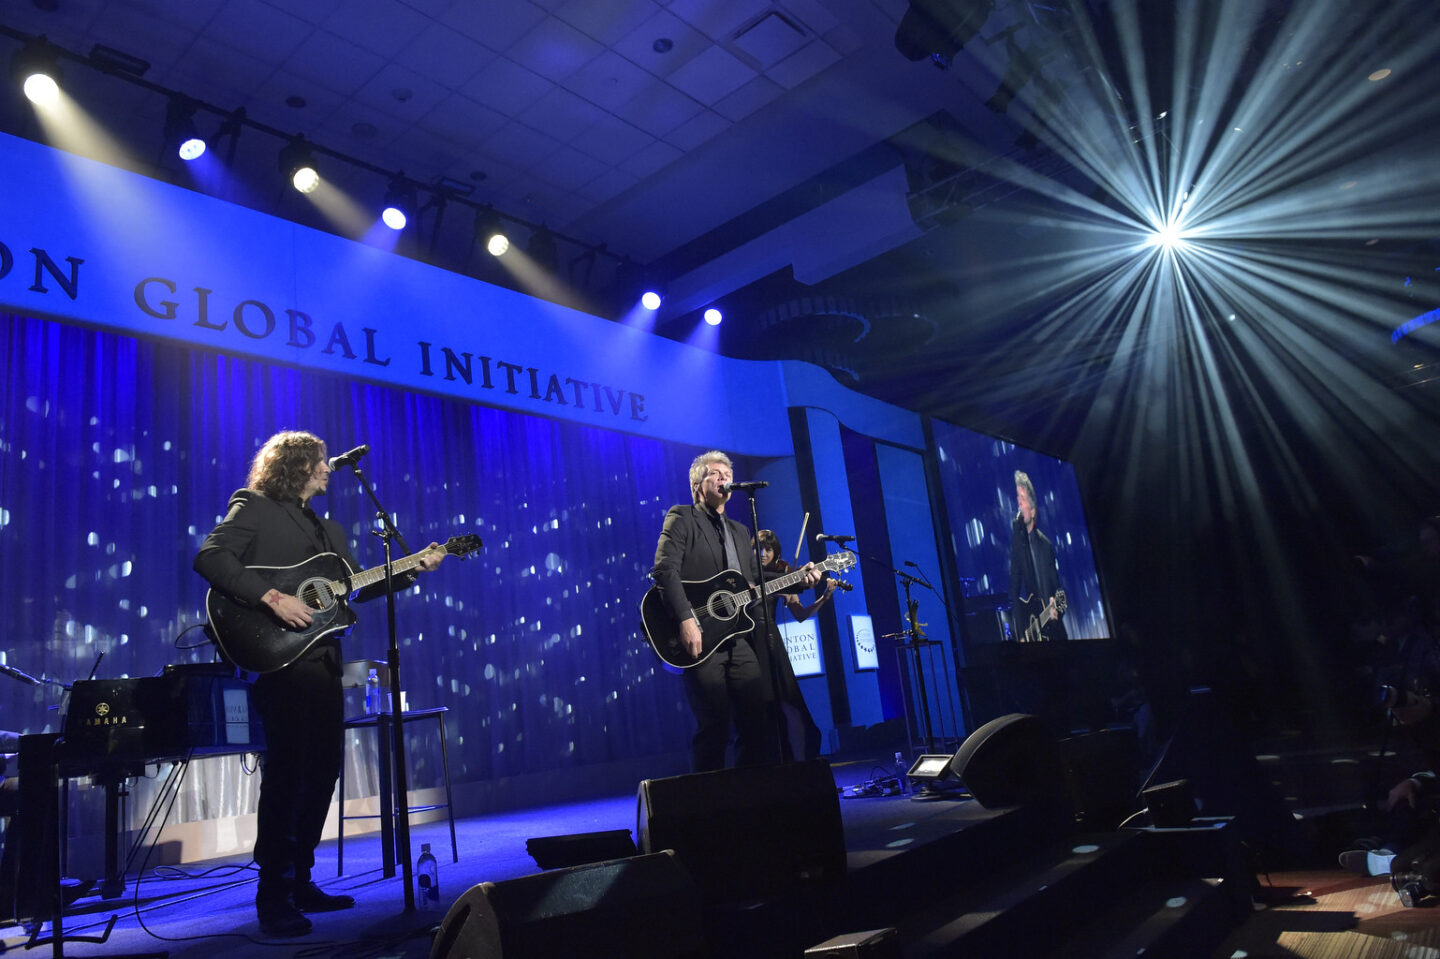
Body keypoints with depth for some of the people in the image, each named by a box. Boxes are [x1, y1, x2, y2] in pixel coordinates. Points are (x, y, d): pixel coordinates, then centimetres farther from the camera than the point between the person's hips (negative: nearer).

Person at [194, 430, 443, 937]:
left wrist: (414, 568, 10)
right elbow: (210, 557, -15)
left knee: (323, 769, 8)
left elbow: (355, 586, 19)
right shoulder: (254, 507, 0)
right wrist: (272, 597, -22)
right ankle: (272, 895, 2)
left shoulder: (329, 528, 23)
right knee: (287, 770, -8)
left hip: (322, 660, 8)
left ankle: (299, 881, 21)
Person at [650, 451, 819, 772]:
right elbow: (665, 570, -12)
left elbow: (756, 581, 21)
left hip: (740, 639, 7)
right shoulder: (681, 518, 2)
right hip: (702, 640, -6)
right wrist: (686, 619, -23)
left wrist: (798, 580, 6)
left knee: (759, 722, 3)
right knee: (714, 728, -6)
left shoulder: (740, 532, 24)